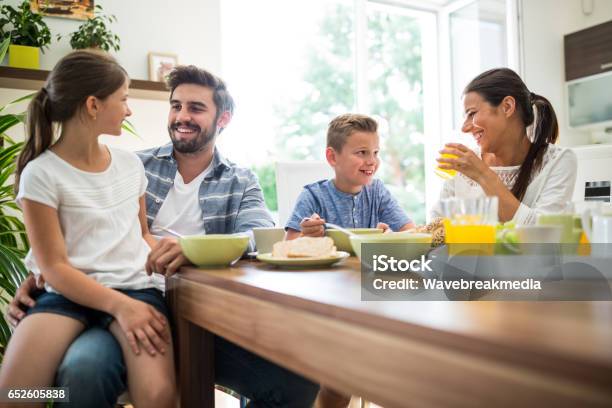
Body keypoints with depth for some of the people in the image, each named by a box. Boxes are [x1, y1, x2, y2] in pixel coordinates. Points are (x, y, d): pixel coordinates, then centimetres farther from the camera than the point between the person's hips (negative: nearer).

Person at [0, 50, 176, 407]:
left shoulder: (131, 163, 12)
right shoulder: (42, 173, -2)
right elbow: (54, 267, -7)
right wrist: (119, 305, -20)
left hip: (136, 286, 2)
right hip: (69, 292, -2)